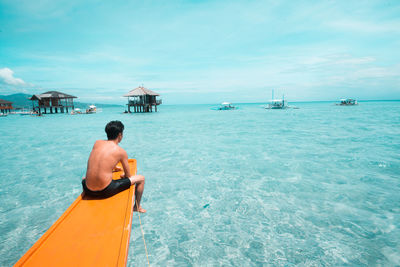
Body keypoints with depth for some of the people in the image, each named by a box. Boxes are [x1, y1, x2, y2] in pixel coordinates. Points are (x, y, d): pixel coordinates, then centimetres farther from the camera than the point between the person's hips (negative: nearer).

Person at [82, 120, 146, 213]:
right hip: (105, 191, -5)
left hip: (88, 191, 5)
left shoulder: (97, 143, 8)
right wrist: (123, 175, 27)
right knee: (141, 178, 11)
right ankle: (137, 207, 32)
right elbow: (128, 176, 4)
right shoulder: (121, 151, -4)